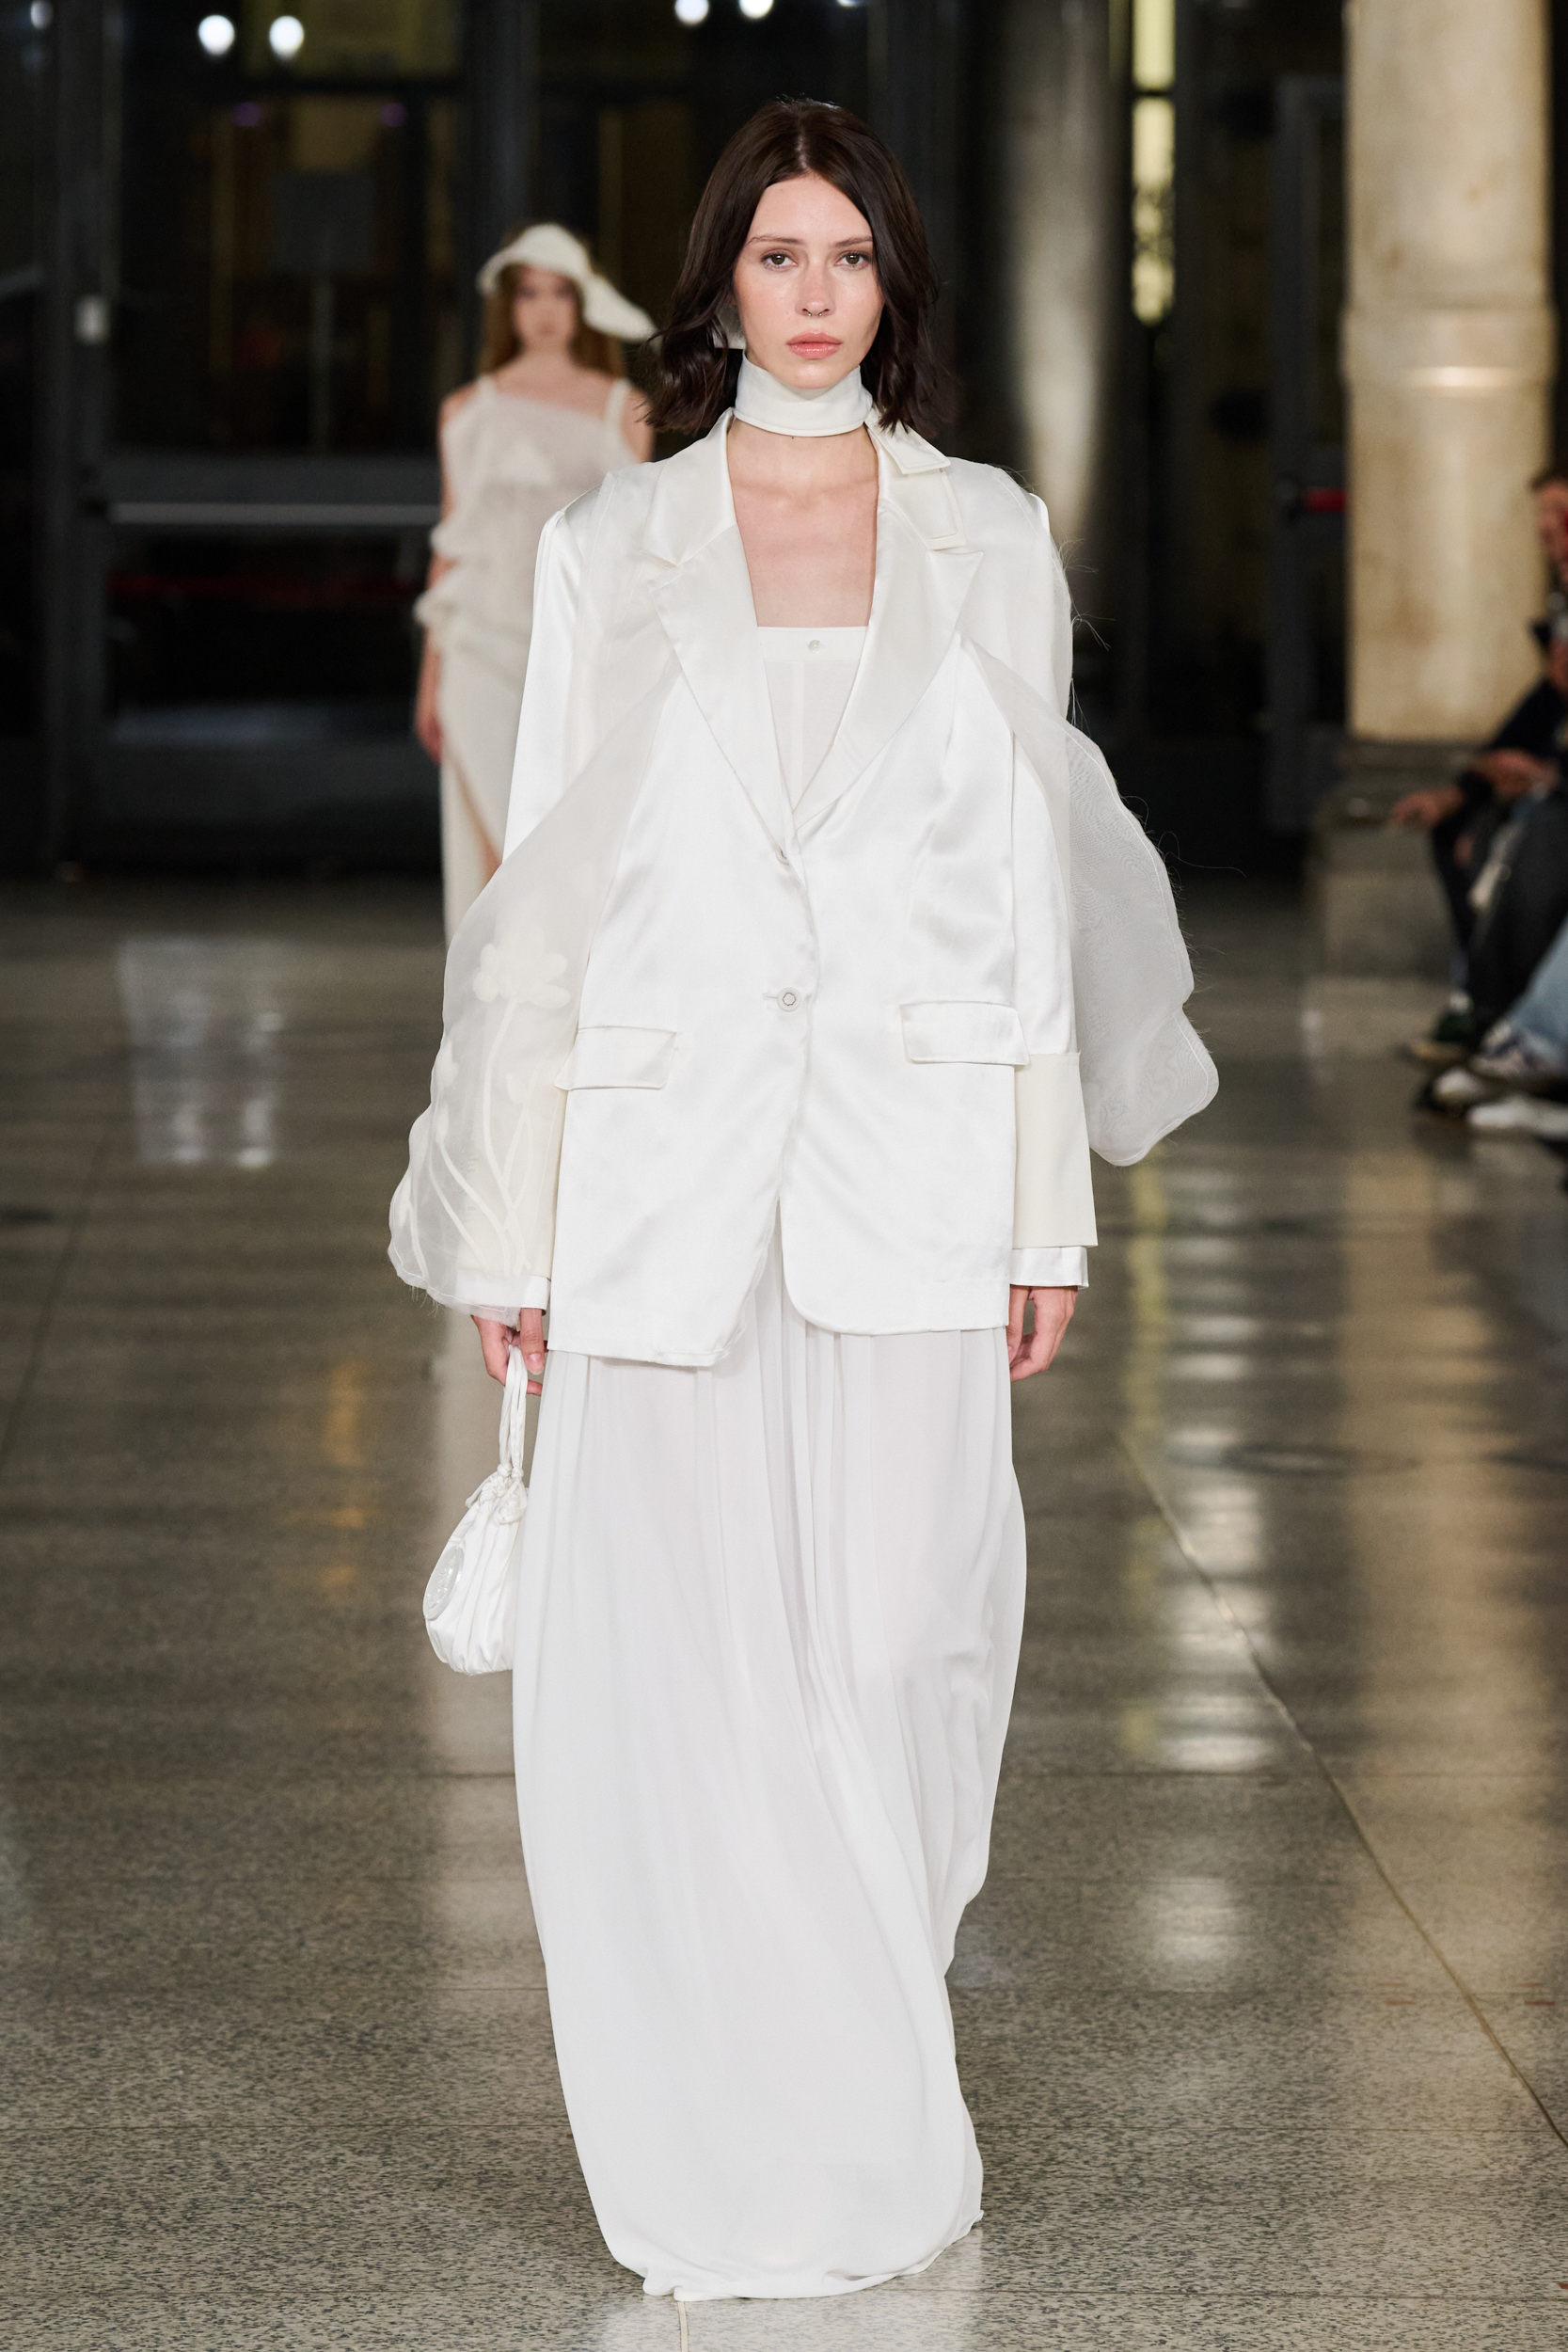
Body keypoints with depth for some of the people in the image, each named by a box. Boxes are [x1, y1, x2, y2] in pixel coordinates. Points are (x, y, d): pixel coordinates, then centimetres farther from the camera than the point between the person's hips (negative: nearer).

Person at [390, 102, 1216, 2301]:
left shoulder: (992, 544, 7)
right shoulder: (613, 550, 6)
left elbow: (1032, 884, 7)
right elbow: (549, 885, 6)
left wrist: (1049, 1209, 3)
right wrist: (512, 1220, 2)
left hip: (912, 1154, 0)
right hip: (669, 1162, 0)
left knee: (895, 1638, 0)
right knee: (680, 1658, -1)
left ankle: (873, 2114, 22)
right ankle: (732, 2142, 13)